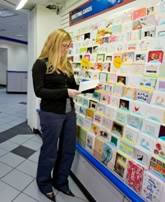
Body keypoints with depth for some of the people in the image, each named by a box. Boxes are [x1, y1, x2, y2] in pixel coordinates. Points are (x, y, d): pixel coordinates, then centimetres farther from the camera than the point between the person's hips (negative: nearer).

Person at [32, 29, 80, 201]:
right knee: (50, 151, 11)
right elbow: (39, 91, -15)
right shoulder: (41, 64, -8)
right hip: (51, 114, -6)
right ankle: (44, 183, 39)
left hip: (69, 112, 7)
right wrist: (65, 92, -24)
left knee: (68, 149, 16)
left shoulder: (66, 63, 10)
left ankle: (60, 182, 40)